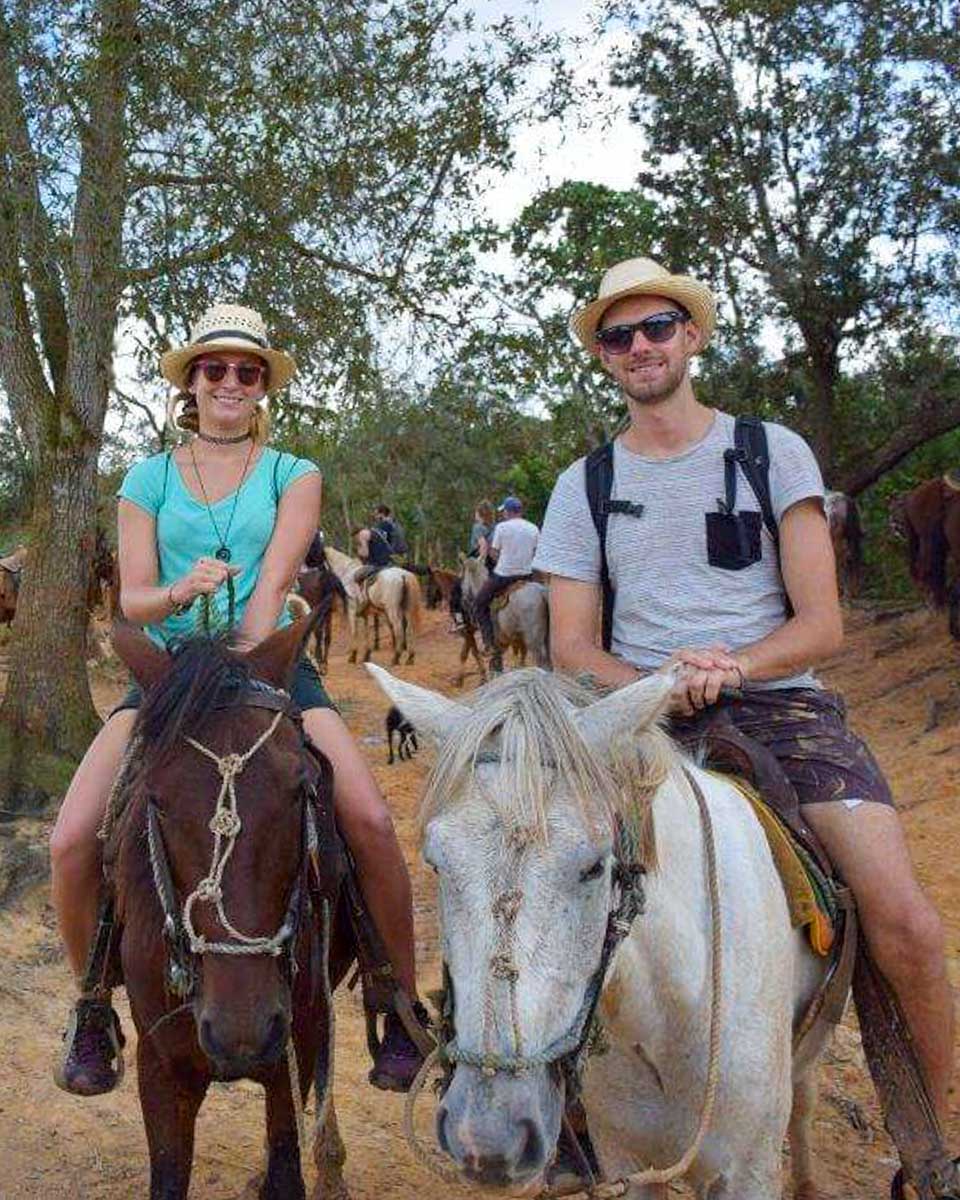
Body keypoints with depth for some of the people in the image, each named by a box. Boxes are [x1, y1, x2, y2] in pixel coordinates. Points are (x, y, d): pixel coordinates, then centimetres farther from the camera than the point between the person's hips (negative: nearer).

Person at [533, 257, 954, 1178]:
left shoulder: (773, 451, 8)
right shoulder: (583, 486, 12)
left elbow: (822, 624, 2)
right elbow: (570, 646, 7)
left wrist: (733, 664, -19)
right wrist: (657, 685, -14)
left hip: (777, 698, -1)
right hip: (643, 713, 2)